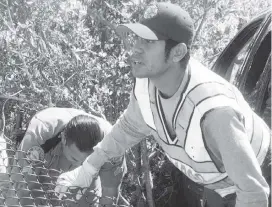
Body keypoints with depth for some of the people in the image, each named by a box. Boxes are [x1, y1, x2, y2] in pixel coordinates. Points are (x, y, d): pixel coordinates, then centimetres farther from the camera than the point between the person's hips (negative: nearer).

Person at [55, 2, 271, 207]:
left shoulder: (214, 110, -43)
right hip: (196, 174, 5)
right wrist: (86, 170, 2)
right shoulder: (147, 81, -22)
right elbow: (129, 128, -1)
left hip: (236, 188, -5)